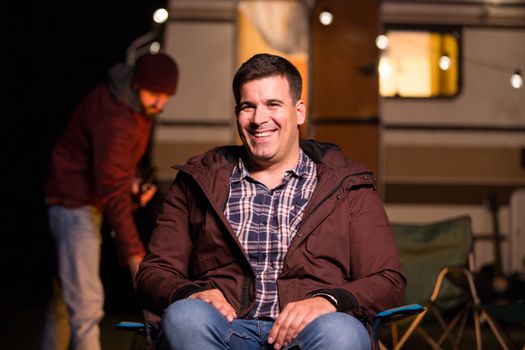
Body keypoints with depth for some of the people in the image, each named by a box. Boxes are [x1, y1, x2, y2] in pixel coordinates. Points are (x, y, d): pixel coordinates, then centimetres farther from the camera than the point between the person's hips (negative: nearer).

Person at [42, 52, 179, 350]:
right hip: (75, 199, -10)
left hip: (90, 199, 10)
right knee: (86, 301, -15)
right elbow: (114, 194, -36)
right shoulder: (114, 118, -31)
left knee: (67, 291, 21)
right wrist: (135, 256, -40)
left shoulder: (141, 104, -2)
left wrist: (133, 179, -2)